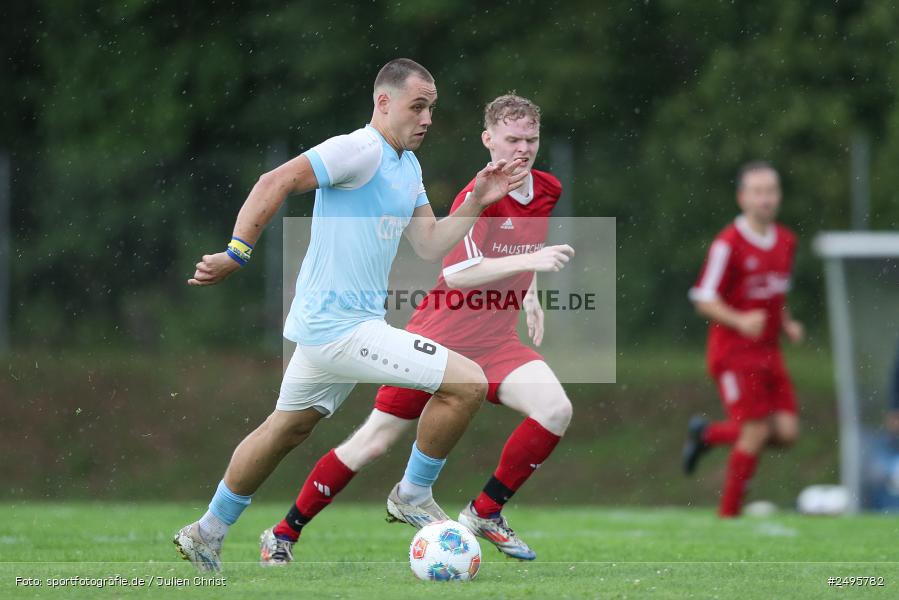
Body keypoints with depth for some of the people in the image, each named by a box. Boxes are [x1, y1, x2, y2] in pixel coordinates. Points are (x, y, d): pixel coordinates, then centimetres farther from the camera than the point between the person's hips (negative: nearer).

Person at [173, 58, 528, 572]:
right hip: (339, 329, -10)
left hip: (326, 326, 10)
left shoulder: (408, 166, 15)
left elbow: (431, 246, 16)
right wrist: (237, 255, -24)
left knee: (287, 429, 23)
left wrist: (478, 202, 6)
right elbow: (275, 184, -22)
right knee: (468, 384, -13)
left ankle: (208, 534, 35)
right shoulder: (361, 149, -16)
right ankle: (414, 496, 4)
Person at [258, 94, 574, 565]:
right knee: (375, 441, -2)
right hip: (439, 337, -6)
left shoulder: (547, 191, 4)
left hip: (494, 341, 6)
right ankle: (284, 533, 14)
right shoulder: (478, 196, -19)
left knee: (555, 409, -20)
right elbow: (457, 273, -31)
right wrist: (528, 261, -37)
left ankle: (485, 513, -5)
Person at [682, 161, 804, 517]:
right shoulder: (728, 245, -13)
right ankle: (728, 514, 3)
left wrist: (787, 325, 6)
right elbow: (704, 300, -11)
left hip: (768, 351, 7)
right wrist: (740, 321, -26)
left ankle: (708, 434, 20)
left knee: (787, 431, -3)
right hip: (734, 351, -7)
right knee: (756, 431, -12)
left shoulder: (786, 241, 9)